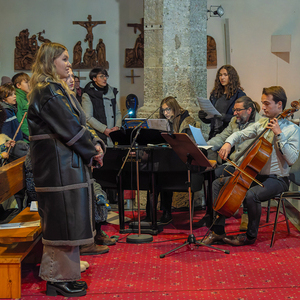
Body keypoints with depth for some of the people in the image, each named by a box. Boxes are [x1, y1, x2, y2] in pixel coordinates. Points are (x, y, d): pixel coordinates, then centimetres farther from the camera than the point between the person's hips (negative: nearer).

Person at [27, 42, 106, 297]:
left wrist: (95, 144, 2)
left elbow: (76, 123, 16)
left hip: (67, 164, 10)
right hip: (58, 166, -10)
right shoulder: (47, 92, -14)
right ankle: (58, 279, 7)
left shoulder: (57, 89, 18)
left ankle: (63, 275, 22)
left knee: (64, 222, 14)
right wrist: (93, 151, -9)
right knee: (63, 220, -3)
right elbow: (69, 128, -19)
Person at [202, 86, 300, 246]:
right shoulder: (262, 123, 11)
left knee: (251, 194, -36)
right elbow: (241, 134, 13)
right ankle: (218, 230, -1)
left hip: (276, 179, -7)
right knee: (218, 184, -2)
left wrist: (279, 135, -22)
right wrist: (229, 142, -9)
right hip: (255, 174, 7)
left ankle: (251, 235, -11)